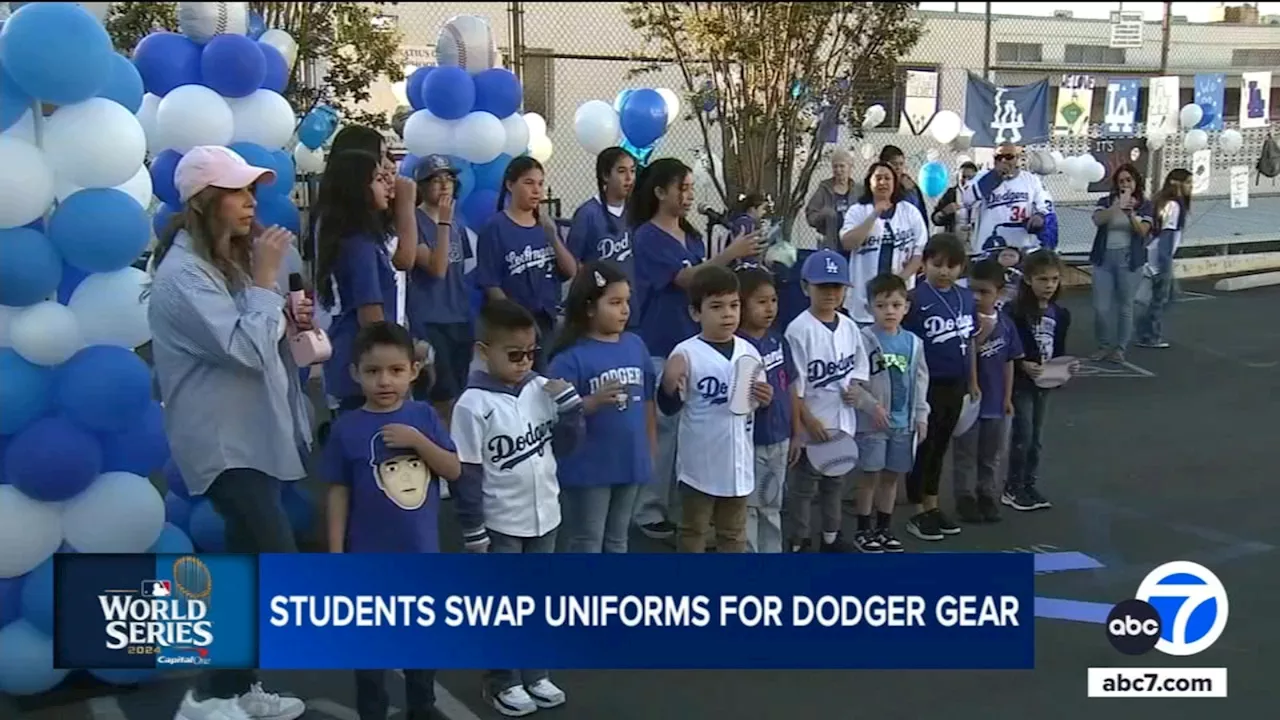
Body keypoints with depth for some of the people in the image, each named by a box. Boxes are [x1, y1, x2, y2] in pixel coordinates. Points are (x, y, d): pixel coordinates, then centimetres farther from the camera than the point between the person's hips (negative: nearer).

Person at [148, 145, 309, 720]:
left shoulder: (229, 260, 13)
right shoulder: (183, 273, -18)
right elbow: (243, 349, -25)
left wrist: (287, 323, 3)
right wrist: (266, 278, -18)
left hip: (253, 433, 10)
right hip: (224, 441, -10)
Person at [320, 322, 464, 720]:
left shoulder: (424, 416, -4)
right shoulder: (347, 428, -11)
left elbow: (454, 470, -5)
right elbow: (338, 494, -6)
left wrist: (418, 441, -20)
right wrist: (335, 554, -6)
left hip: (422, 552, 3)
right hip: (370, 557, -3)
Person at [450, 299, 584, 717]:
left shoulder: (542, 389, -2)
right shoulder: (473, 404, -16)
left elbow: (566, 446, 8)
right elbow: (466, 474, -14)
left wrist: (569, 404, -7)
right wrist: (472, 528, -14)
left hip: (545, 516, 5)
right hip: (501, 524, -5)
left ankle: (534, 674, 34)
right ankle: (502, 682, 25)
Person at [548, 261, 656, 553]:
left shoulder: (636, 345, 2)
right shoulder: (572, 356, -15)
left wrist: (650, 449, 12)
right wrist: (594, 402, -34)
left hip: (629, 462, 5)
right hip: (588, 467, -5)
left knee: (617, 540, 20)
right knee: (586, 543, 8)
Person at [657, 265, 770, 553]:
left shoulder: (748, 351, 1)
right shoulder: (686, 353, -13)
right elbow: (669, 407, -11)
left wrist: (765, 399, -10)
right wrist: (669, 384, -30)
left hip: (738, 459, 4)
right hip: (700, 461, -4)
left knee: (734, 532, 18)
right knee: (693, 530, 12)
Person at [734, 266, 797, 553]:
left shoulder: (779, 341, 3)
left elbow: (791, 389, 10)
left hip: (778, 440, 6)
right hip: (749, 442, -6)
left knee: (772, 507, 19)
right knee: (747, 510, 6)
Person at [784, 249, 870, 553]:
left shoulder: (849, 326, 4)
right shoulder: (799, 329, -15)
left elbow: (860, 365, 15)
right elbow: (793, 384, -16)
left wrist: (854, 388, -5)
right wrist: (808, 421, -18)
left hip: (843, 422, 6)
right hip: (810, 425, -6)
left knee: (836, 482, 20)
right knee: (802, 487, 5)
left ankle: (831, 536, 35)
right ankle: (799, 542, 16)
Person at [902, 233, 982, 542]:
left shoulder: (966, 298, 4)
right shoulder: (916, 299, -14)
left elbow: (970, 342, 13)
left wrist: (973, 382, 17)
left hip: (955, 386, 6)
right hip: (927, 386, -6)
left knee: (940, 448, 17)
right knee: (922, 448, 5)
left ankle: (932, 505, 29)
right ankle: (918, 513, 16)